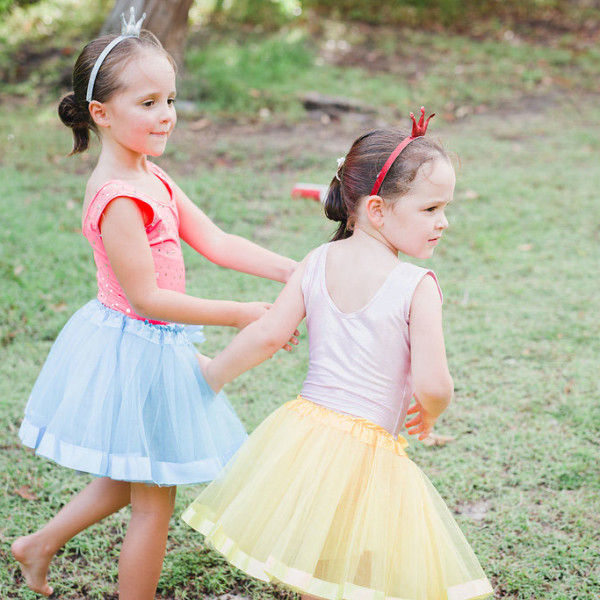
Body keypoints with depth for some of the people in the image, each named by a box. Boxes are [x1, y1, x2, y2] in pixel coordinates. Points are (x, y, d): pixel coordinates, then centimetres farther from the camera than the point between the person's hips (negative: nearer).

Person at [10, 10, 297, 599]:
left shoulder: (151, 177, 6)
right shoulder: (117, 198, -25)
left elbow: (214, 241, 3)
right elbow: (147, 297, -25)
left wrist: (295, 272, -5)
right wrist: (240, 315, -22)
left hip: (146, 346, 10)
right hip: (134, 349, -10)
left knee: (130, 478, 25)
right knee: (153, 500, 6)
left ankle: (40, 544, 39)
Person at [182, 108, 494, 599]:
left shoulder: (317, 263, 0)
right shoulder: (417, 286, -14)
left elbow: (267, 335, -1)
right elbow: (432, 385, -17)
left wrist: (214, 373, 15)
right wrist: (431, 414, 5)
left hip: (304, 430, 6)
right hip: (369, 448, -5)